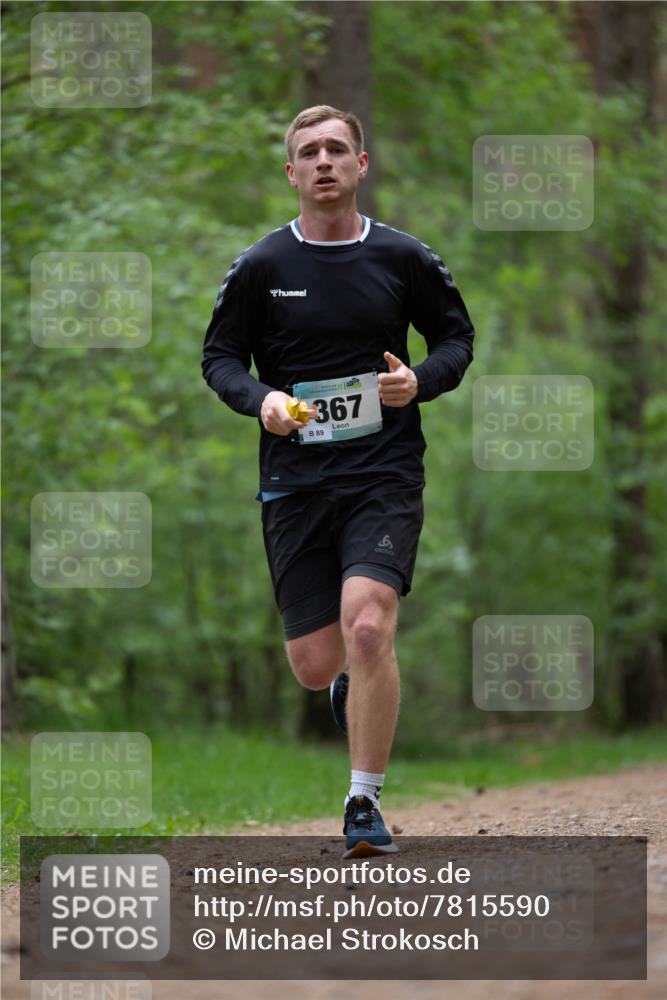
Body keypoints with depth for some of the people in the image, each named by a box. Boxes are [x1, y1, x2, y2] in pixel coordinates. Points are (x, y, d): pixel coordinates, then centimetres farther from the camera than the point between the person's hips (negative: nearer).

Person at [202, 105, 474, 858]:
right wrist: (260, 399, -13)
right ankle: (350, 687, 42)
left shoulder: (403, 258, 3)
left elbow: (457, 337, 14)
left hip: (385, 474, -1)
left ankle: (364, 803, -9)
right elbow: (219, 356, 8)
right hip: (294, 482, 1)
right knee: (315, 665, 2)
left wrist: (421, 381, -7)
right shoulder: (261, 267, 2)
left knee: (367, 626, -21)